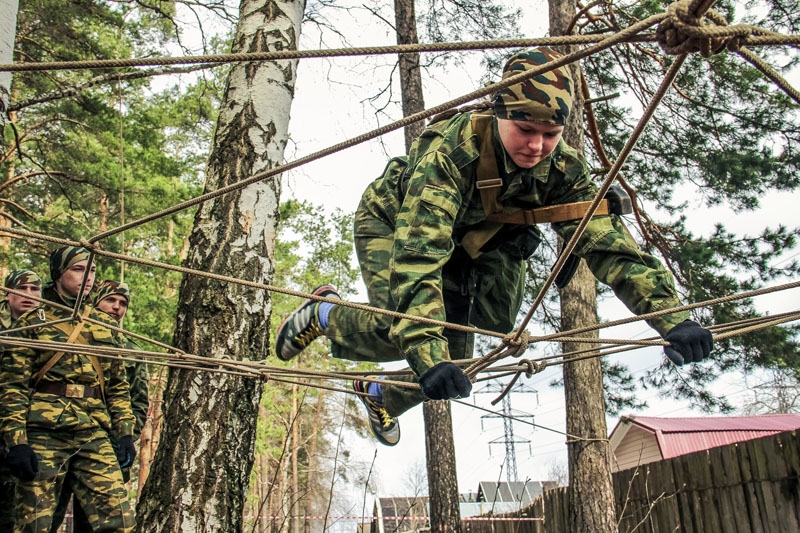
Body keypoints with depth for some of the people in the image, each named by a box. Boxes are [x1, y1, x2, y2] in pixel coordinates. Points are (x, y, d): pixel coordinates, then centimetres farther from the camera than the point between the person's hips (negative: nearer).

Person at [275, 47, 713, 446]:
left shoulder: (560, 168, -26)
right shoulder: (451, 150, -41)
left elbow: (606, 240, -30)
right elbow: (416, 252, -50)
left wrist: (671, 318, -42)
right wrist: (428, 356, -60)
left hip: (465, 242, 5)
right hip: (390, 225, -5)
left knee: (451, 360, 2)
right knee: (402, 331, -29)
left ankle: (381, 396, 35)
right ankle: (324, 315, 6)